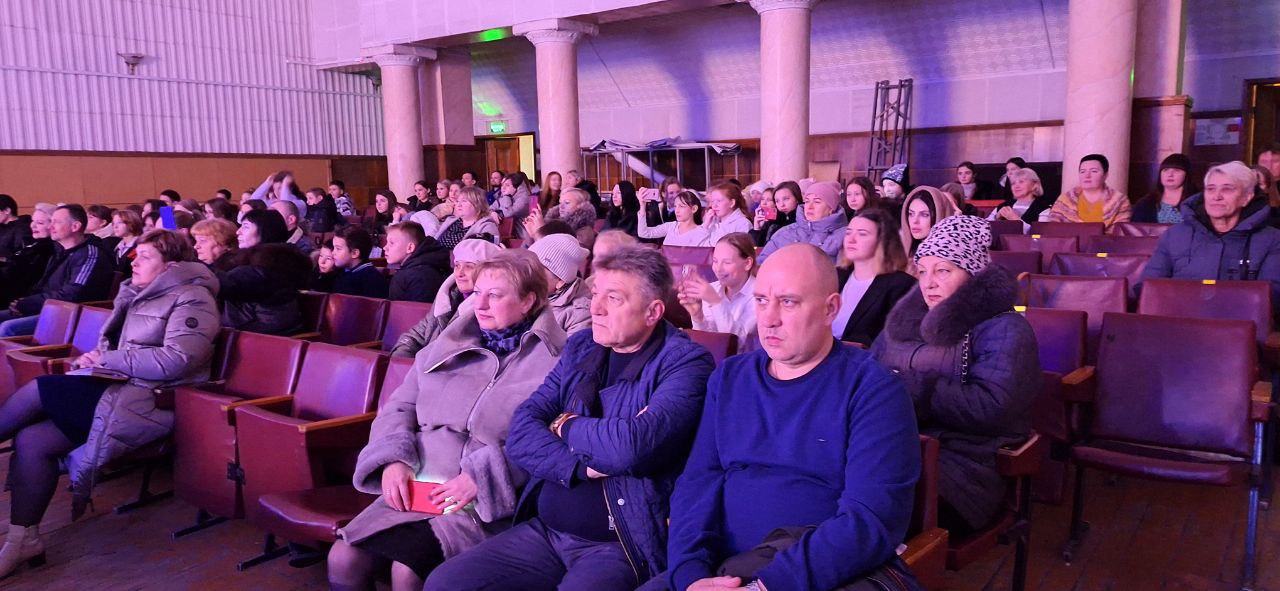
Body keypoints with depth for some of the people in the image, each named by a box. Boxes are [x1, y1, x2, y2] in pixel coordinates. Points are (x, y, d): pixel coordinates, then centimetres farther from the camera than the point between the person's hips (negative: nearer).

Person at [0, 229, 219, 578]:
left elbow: (176, 361, -20)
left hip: (149, 402, -8)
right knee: (30, 439, -8)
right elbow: (116, 349, 25)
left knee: (36, 391, -14)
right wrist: (95, 358, 1)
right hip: (123, 390, 9)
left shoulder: (191, 298, -8)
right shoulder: (141, 296, 21)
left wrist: (108, 359, -13)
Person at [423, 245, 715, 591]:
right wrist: (581, 467, -17)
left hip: (621, 545, -6)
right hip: (543, 530, 6)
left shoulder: (684, 363, -10)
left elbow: (633, 446, -26)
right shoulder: (580, 348, 9)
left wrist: (566, 426, -6)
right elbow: (520, 436, 1)